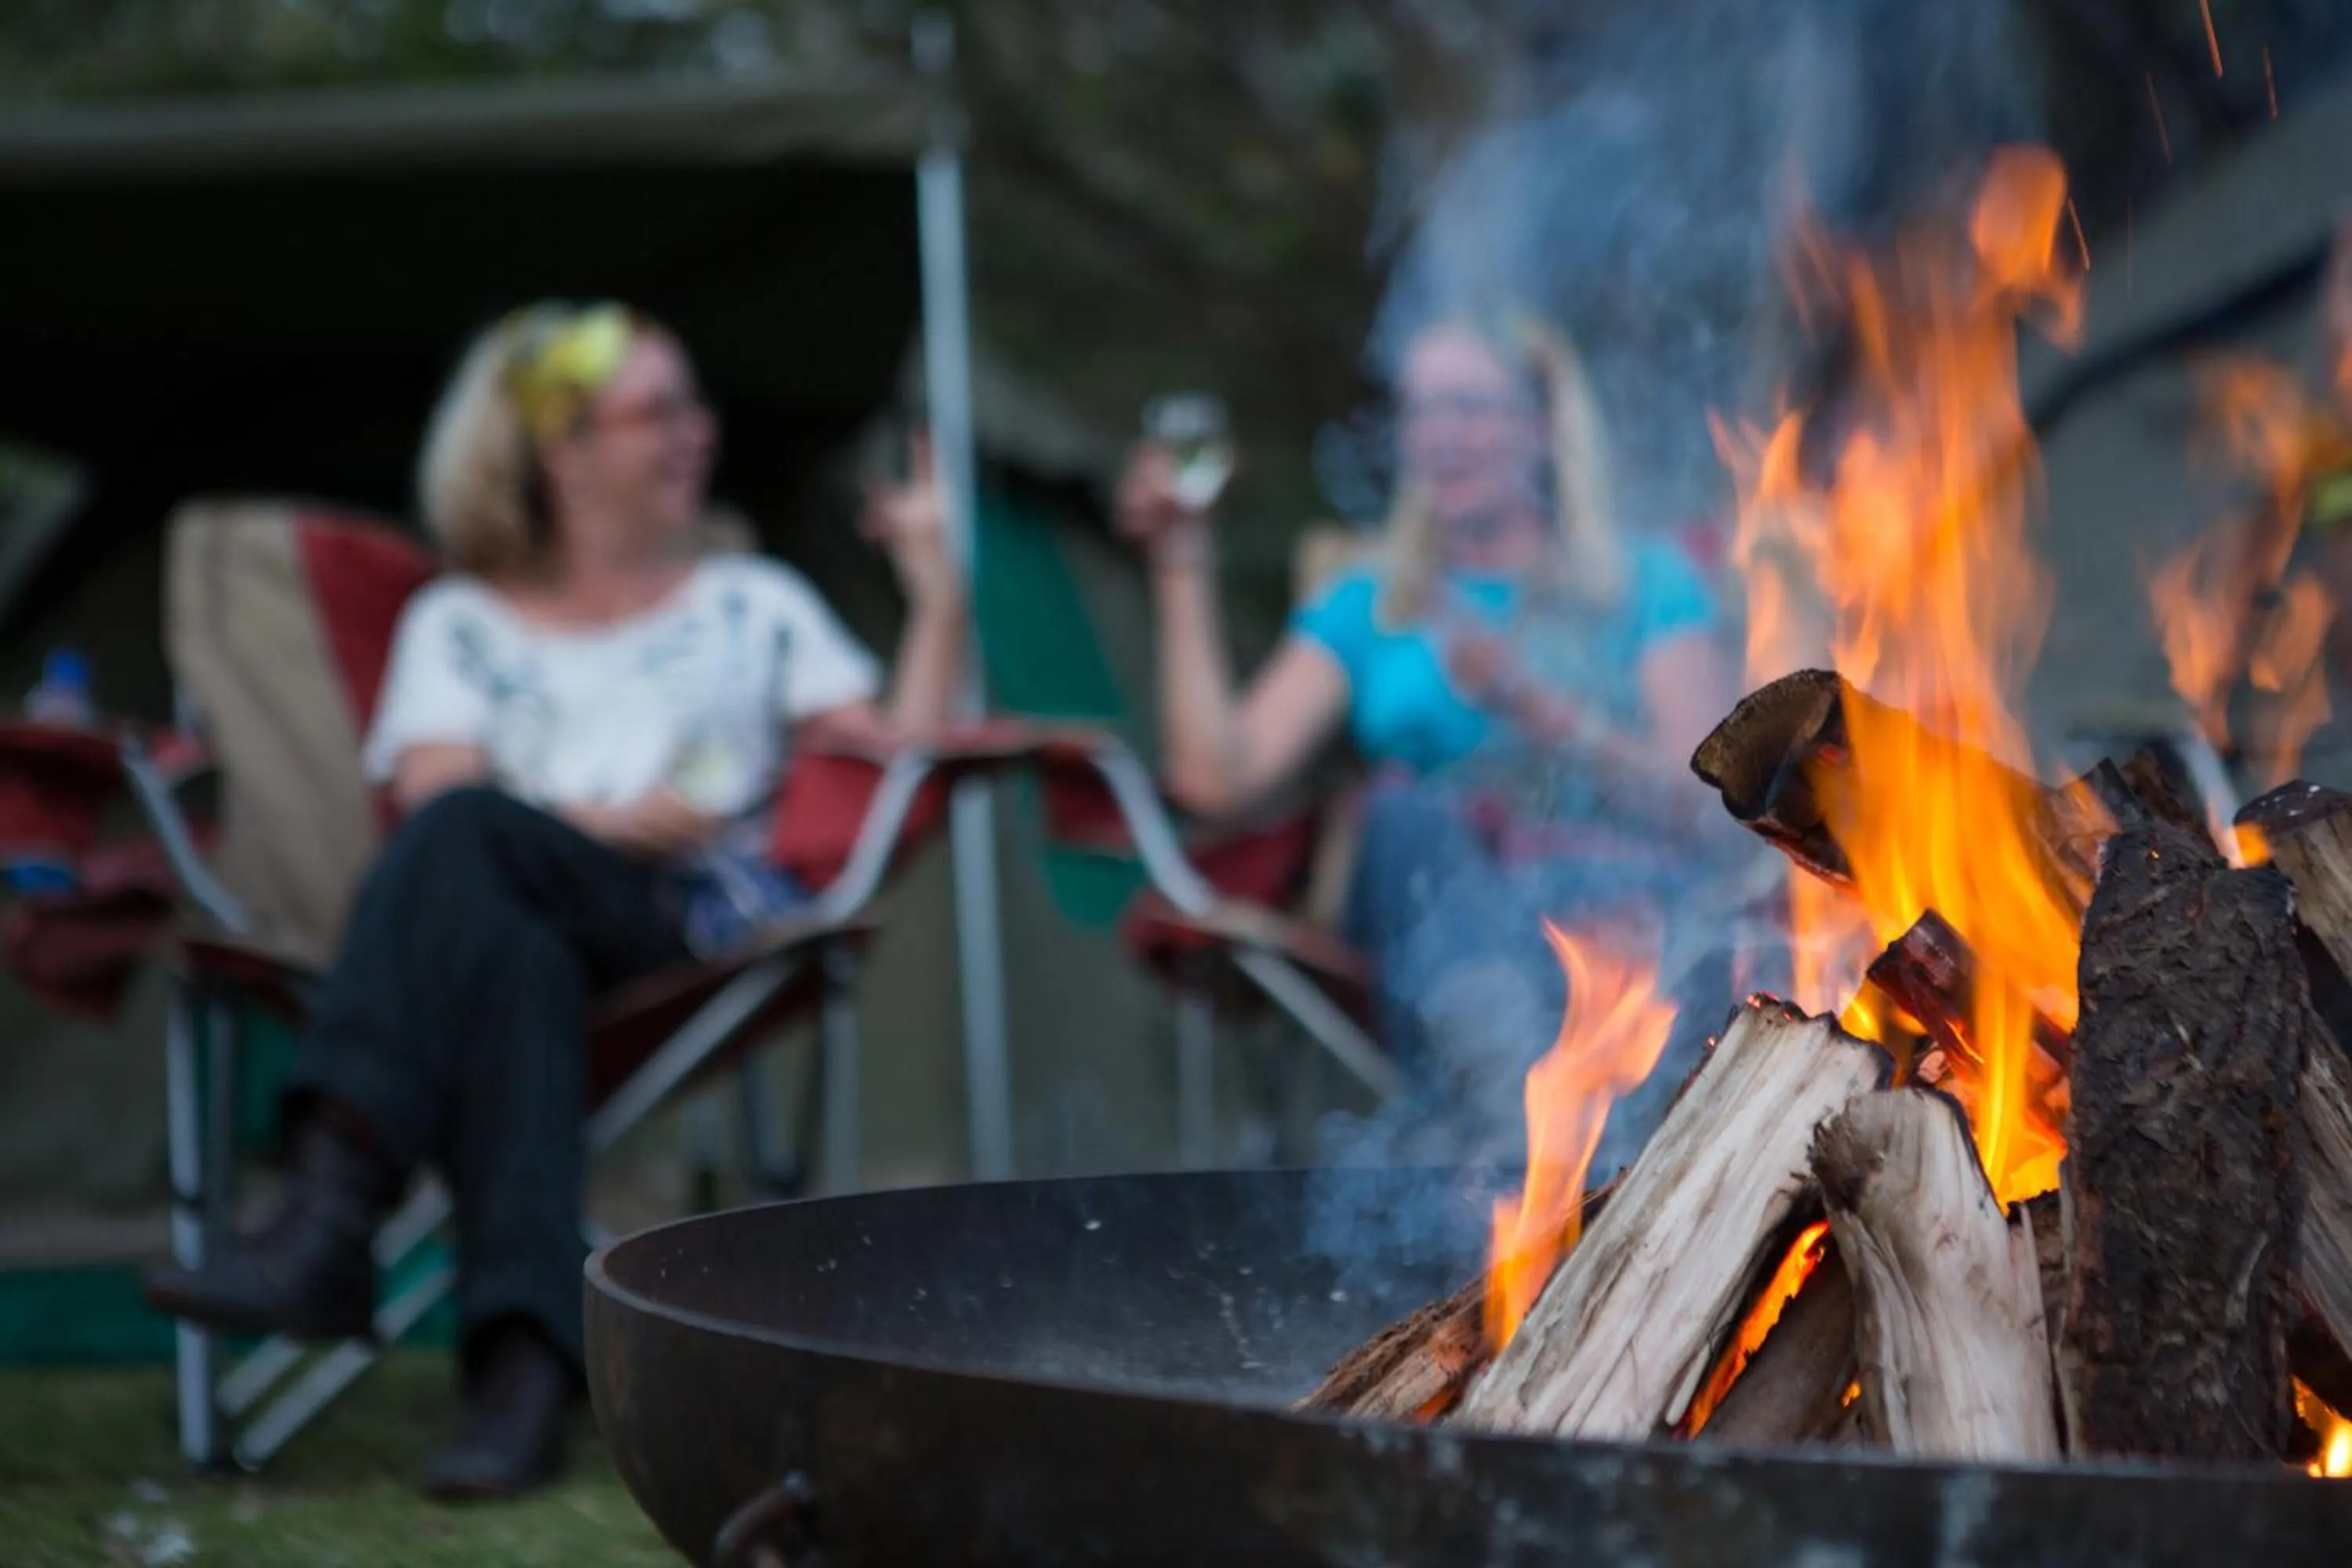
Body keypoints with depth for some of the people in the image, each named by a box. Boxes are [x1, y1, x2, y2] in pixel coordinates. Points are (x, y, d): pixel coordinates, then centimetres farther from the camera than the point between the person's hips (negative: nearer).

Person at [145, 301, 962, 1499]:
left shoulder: (753, 605, 31)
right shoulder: (461, 622, 27)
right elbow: (429, 796, 7)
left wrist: (938, 594, 8)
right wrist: (599, 822, -10)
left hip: (701, 922, -1)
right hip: (519, 921, 1)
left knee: (467, 839, -33)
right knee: (503, 946, -40)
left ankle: (332, 1210, -49)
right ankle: (524, 1366, -53)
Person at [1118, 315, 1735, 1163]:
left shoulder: (1647, 584, 21)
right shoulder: (1366, 611, 25)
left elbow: (1705, 796, 6)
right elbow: (1217, 775, 9)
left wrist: (1532, 704, -4)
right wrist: (1182, 566, 8)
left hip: (1622, 901, -1)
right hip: (1441, 921, 1)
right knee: (1409, 817, -33)